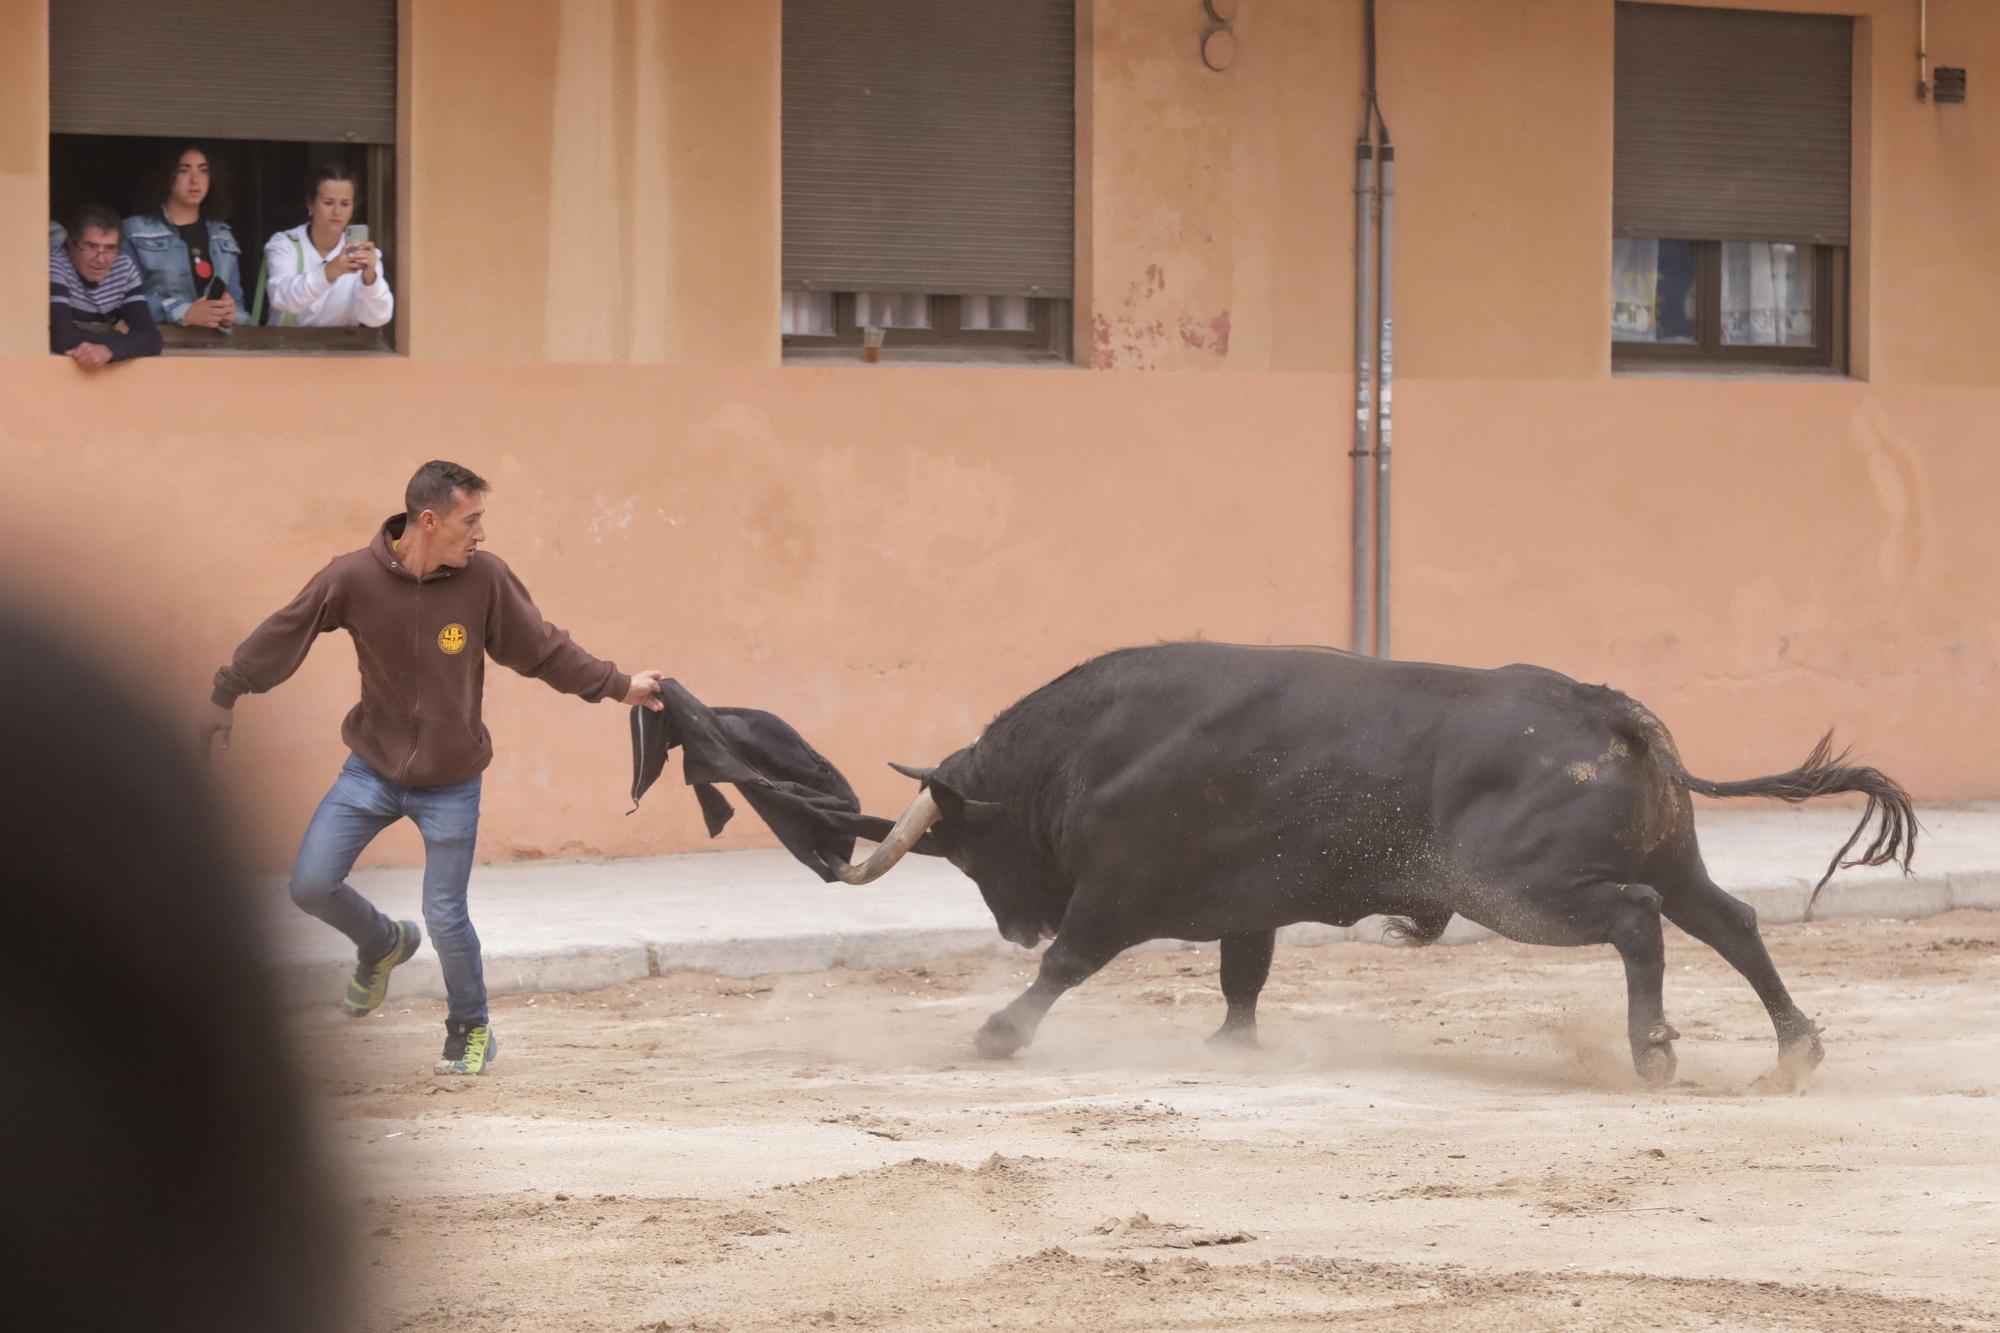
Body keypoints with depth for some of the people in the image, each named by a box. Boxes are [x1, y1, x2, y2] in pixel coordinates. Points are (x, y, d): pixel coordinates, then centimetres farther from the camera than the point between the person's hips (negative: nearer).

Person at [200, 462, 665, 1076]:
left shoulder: (485, 578, -15)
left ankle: (471, 1030, 27)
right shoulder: (354, 577, -15)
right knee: (310, 885, -4)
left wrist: (618, 686, -3)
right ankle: (382, 945, 29)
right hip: (371, 770, 1)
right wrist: (225, 696, 2)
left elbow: (544, 650, -3)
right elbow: (281, 636, -3)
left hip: (451, 783, -1)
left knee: (447, 920, 0)